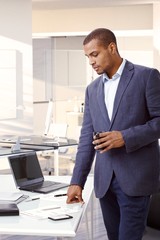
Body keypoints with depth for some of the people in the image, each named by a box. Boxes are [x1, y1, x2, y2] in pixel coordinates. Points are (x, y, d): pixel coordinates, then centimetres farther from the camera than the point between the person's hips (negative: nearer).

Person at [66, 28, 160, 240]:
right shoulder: (92, 89, 13)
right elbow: (87, 136, 10)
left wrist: (125, 137, -18)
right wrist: (77, 181, 4)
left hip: (135, 176, -5)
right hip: (104, 179, 5)